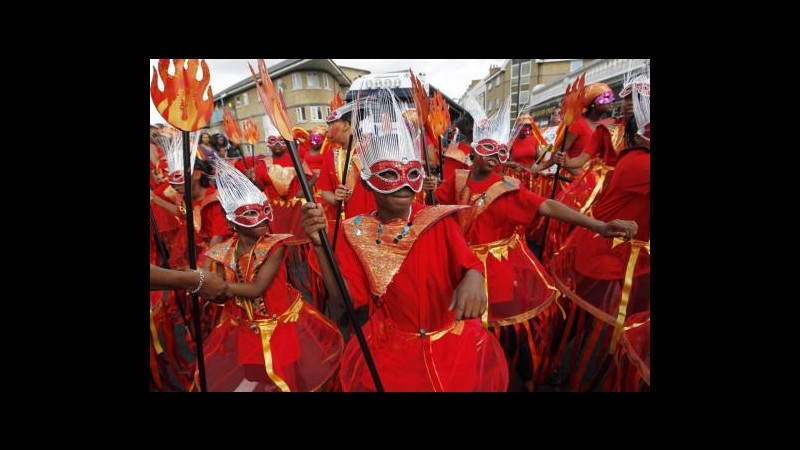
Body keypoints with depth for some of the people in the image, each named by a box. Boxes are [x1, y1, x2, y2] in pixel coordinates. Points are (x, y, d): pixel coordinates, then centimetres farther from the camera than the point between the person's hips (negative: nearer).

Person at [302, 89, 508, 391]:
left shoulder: (439, 220, -8)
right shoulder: (355, 232, -7)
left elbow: (470, 265, -14)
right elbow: (344, 298, -10)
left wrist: (473, 279, -38)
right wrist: (319, 244, -24)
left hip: (450, 340, 0)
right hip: (389, 346, 0)